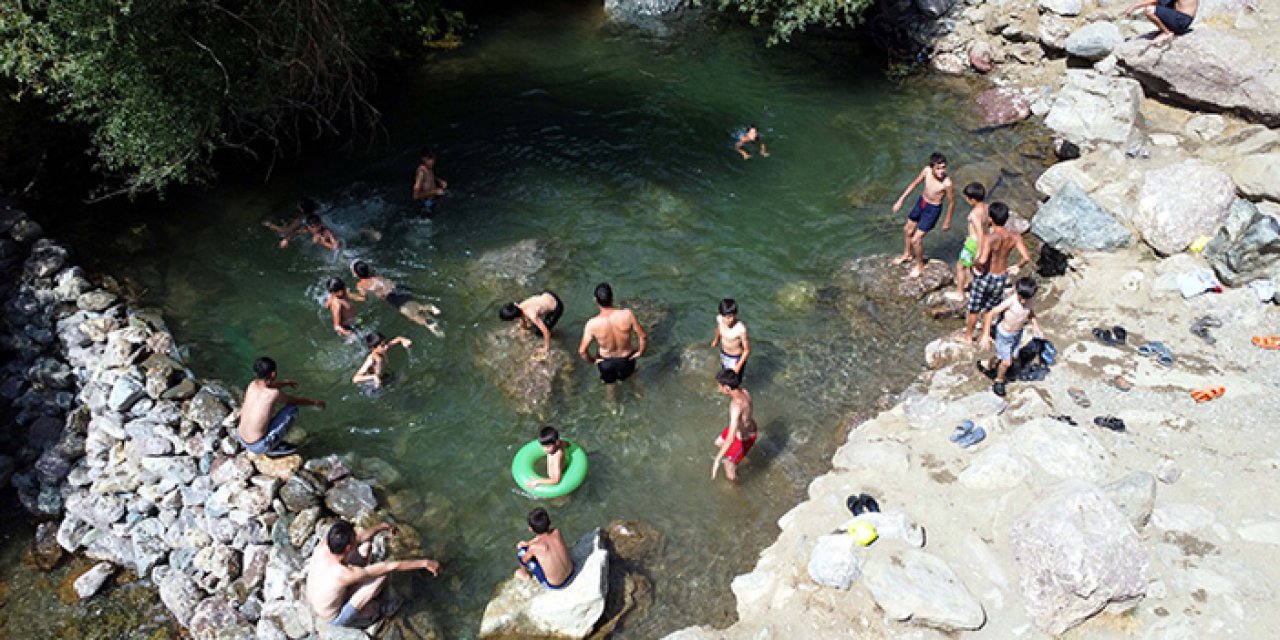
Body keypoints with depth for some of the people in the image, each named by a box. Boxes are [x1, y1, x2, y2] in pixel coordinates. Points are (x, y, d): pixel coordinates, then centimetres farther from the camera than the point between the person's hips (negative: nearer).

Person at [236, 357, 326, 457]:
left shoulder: (252, 385, -3)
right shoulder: (274, 393, -20)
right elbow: (296, 400, 1)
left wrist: (286, 382, 35)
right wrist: (315, 402, 19)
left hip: (240, 439, 7)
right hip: (258, 447, -7)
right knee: (292, 409, -2)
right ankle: (273, 447, 5)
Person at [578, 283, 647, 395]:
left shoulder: (592, 324, -31)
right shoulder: (627, 315, -30)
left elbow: (582, 351, -24)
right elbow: (643, 336, -19)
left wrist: (592, 360, -4)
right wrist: (640, 351, 0)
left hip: (606, 362, 1)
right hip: (626, 360, 0)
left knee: (608, 381, 36)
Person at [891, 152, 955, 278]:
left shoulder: (947, 183, -32)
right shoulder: (926, 171, -19)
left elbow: (951, 202, -16)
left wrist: (947, 221, -5)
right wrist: (901, 200, 0)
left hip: (933, 210, -6)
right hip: (921, 202, 6)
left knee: (916, 239, -2)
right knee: (907, 230, 24)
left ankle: (920, 265, 26)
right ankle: (907, 255, 51)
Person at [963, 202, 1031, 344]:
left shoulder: (989, 238, -28)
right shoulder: (1014, 237, -13)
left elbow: (982, 260, -39)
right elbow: (1026, 257, -15)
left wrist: (976, 265, -17)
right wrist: (1017, 267, 4)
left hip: (984, 277, -4)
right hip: (1001, 278, 4)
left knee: (974, 310, 19)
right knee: (990, 310, 26)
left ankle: (968, 336, 36)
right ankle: (984, 336, 39)